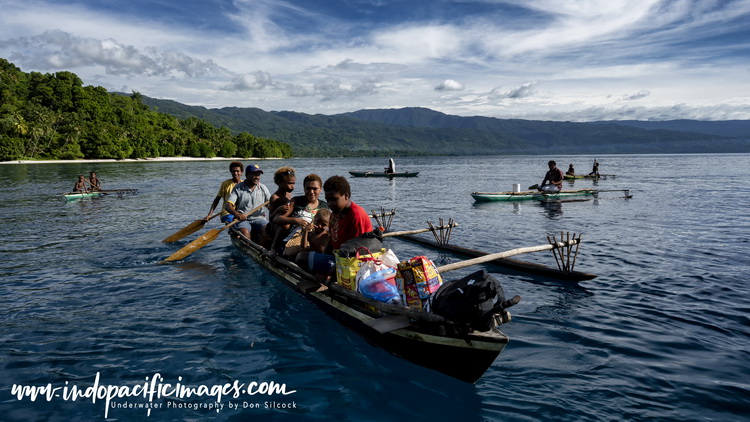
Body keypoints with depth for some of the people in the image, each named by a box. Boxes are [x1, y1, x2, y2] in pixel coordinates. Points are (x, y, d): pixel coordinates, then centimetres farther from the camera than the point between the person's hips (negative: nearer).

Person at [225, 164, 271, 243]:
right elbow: (228, 205, -7)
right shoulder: (238, 188, 2)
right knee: (244, 232, -34)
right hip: (242, 219, -2)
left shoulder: (263, 188, 12)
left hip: (258, 218, 2)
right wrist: (237, 214, -29)